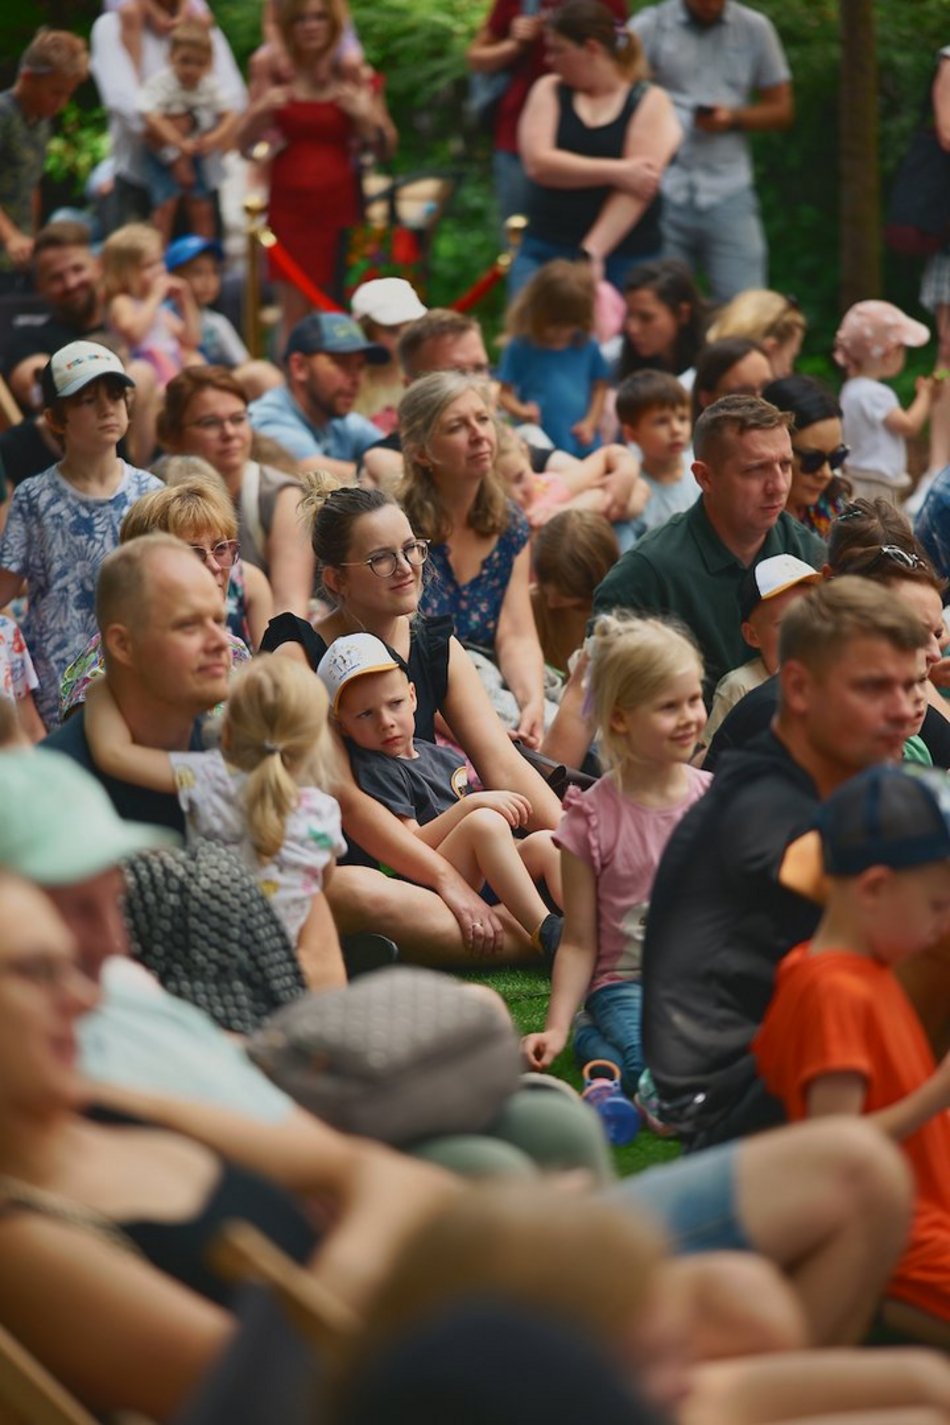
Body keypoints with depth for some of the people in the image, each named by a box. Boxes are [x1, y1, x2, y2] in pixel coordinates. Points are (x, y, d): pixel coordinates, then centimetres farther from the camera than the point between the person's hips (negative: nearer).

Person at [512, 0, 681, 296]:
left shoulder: (650, 103, -1)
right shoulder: (549, 91, 8)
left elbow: (635, 188, -13)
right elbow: (538, 163, -7)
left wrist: (591, 253, -24)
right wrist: (615, 171, -16)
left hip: (624, 259, -2)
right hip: (543, 252, 2)